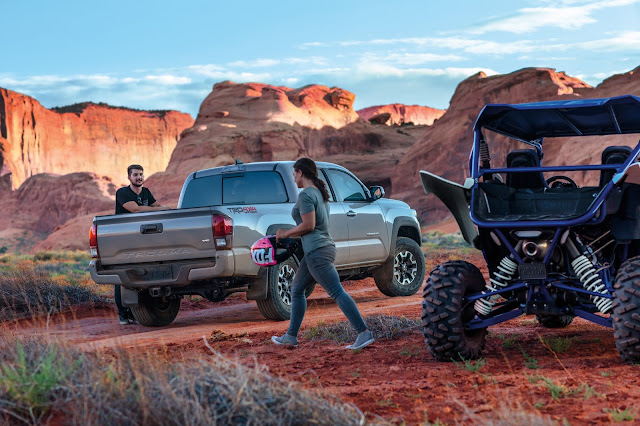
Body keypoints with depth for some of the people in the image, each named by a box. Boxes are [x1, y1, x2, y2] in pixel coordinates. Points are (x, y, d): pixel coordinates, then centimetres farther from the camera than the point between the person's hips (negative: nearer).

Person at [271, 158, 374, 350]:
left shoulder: (305, 194, -13)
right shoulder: (320, 192, 16)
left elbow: (308, 226, -19)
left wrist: (286, 233, -5)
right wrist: (289, 235, 22)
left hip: (316, 251, -10)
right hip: (325, 246, 10)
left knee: (337, 292, -12)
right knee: (297, 288, 18)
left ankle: (364, 333, -16)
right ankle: (291, 336, 22)